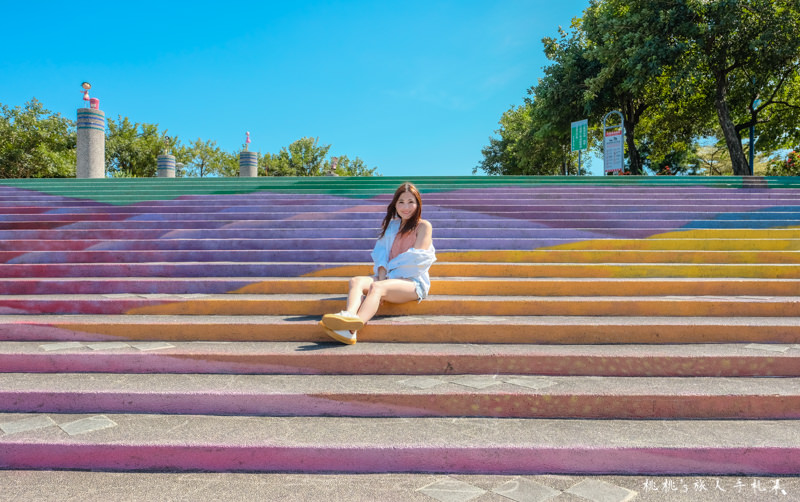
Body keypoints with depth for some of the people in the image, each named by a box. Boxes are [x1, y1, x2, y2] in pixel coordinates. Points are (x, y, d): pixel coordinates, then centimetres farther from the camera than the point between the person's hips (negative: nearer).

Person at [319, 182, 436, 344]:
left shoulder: (423, 226, 4)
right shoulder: (391, 225, 21)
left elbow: (416, 257, -6)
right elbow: (381, 251, 9)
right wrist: (381, 275, -11)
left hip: (413, 281, -6)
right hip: (389, 277, 6)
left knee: (376, 287, -34)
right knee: (356, 281, -21)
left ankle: (351, 330, -58)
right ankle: (349, 315, -51)